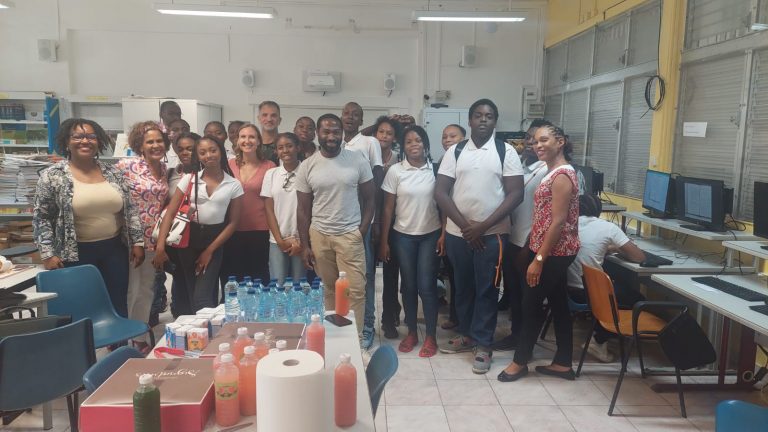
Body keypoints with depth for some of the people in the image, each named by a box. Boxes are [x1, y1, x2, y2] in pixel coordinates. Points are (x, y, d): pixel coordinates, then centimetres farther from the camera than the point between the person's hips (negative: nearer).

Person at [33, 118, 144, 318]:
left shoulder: (113, 172, 5)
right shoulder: (52, 176, -5)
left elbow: (130, 210, 7)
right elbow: (41, 218, -4)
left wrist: (137, 242, 3)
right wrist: (48, 254, -10)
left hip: (114, 250, 3)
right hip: (75, 254, -3)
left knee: (118, 306, 10)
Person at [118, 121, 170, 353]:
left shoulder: (164, 169, 7)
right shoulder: (127, 165, -11)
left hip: (154, 238, 6)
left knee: (147, 290, 14)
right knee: (130, 290, 2)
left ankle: (140, 338, 28)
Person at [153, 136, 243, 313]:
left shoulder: (234, 185, -3)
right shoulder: (189, 179, -1)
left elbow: (233, 222, -2)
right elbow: (170, 212, -3)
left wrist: (209, 250, -6)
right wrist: (160, 246, -14)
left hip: (214, 240, -2)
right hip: (188, 238, 2)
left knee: (202, 297, -11)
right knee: (187, 294, 11)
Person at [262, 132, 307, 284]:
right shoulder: (271, 174, 5)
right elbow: (269, 210, 5)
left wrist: (302, 241, -6)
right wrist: (280, 240, -3)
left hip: (300, 240, -2)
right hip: (277, 241, 2)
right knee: (277, 285, 1)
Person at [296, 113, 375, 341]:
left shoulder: (358, 160, -3)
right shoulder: (306, 167, 1)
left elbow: (369, 198, 2)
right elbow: (303, 210, 4)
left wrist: (362, 231, -7)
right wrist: (304, 245, 1)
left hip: (350, 235, -1)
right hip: (319, 236, 2)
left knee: (355, 291, -1)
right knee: (328, 290, 10)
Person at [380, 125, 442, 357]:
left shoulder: (435, 169, -2)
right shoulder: (395, 171, -3)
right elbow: (388, 208, -1)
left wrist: (444, 234, -4)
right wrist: (384, 241, -2)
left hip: (430, 235, -1)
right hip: (403, 236, 1)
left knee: (427, 286, 0)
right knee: (408, 285, 9)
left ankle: (431, 336, 14)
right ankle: (411, 332, 25)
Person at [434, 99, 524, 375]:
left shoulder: (506, 152, -2)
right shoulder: (454, 152, 3)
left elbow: (515, 194, -7)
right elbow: (440, 192, -1)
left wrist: (483, 226, -14)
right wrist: (466, 225, -11)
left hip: (492, 234, -2)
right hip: (458, 233, 3)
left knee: (486, 289, 4)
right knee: (462, 286, 14)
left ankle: (483, 344, 16)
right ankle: (466, 334, 31)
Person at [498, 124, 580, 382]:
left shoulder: (562, 175, -18)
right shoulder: (552, 173, 13)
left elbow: (558, 221, -22)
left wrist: (538, 259, -22)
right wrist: (533, 251, 17)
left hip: (553, 253, -10)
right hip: (553, 251, 10)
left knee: (531, 304, 1)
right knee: (558, 305, 13)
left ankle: (520, 361, 16)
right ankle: (563, 364, 23)